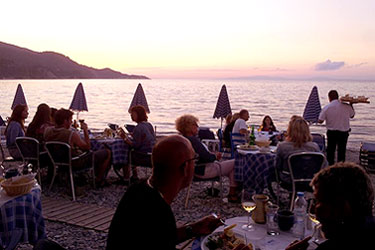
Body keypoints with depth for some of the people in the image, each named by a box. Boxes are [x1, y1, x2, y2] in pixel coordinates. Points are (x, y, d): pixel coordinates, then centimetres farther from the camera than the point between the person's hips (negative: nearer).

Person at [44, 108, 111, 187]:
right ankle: (99, 180, 13)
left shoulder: (48, 131, -11)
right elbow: (87, 147, -18)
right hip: (76, 163, -8)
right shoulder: (72, 135, -31)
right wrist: (85, 130, -13)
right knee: (107, 152, 1)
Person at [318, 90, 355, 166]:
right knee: (342, 151, 13)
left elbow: (320, 121, -11)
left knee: (330, 151, 15)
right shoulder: (347, 106, -9)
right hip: (344, 132, 1)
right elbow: (352, 115, 10)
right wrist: (351, 104, 17)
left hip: (331, 132, -1)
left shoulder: (326, 108, -13)